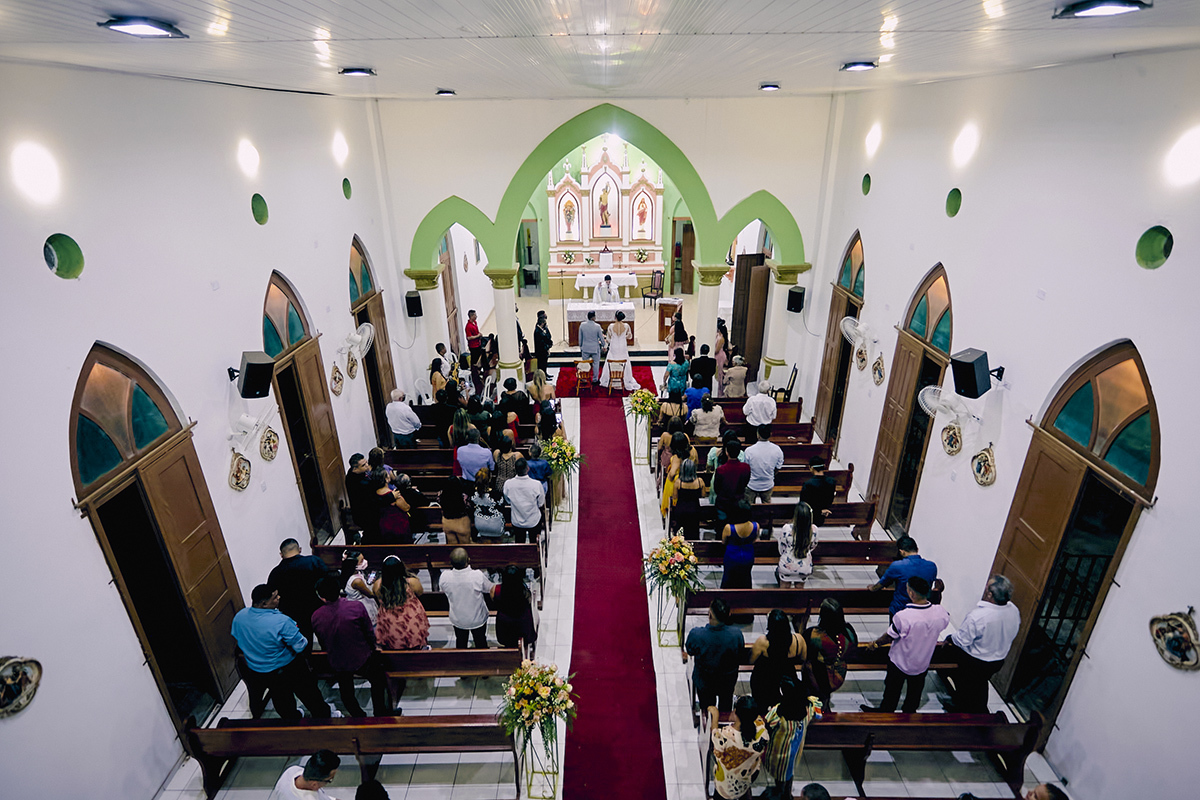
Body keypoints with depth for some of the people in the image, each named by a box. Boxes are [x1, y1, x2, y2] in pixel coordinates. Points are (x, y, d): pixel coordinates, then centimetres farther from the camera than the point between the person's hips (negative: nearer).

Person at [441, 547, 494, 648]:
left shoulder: (445, 578, -27)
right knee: (481, 643, 26)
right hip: (478, 619, -1)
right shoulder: (478, 576, -33)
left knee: (460, 643, 29)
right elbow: (490, 589, -14)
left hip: (457, 620, 2)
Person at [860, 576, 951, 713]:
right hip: (923, 663, 4)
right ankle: (910, 712, 49)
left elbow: (889, 637, -20)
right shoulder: (941, 612, -24)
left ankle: (885, 712, 41)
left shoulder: (903, 617, -36)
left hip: (900, 663, -4)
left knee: (892, 691, 21)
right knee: (915, 691, 28)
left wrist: (875, 644, -1)